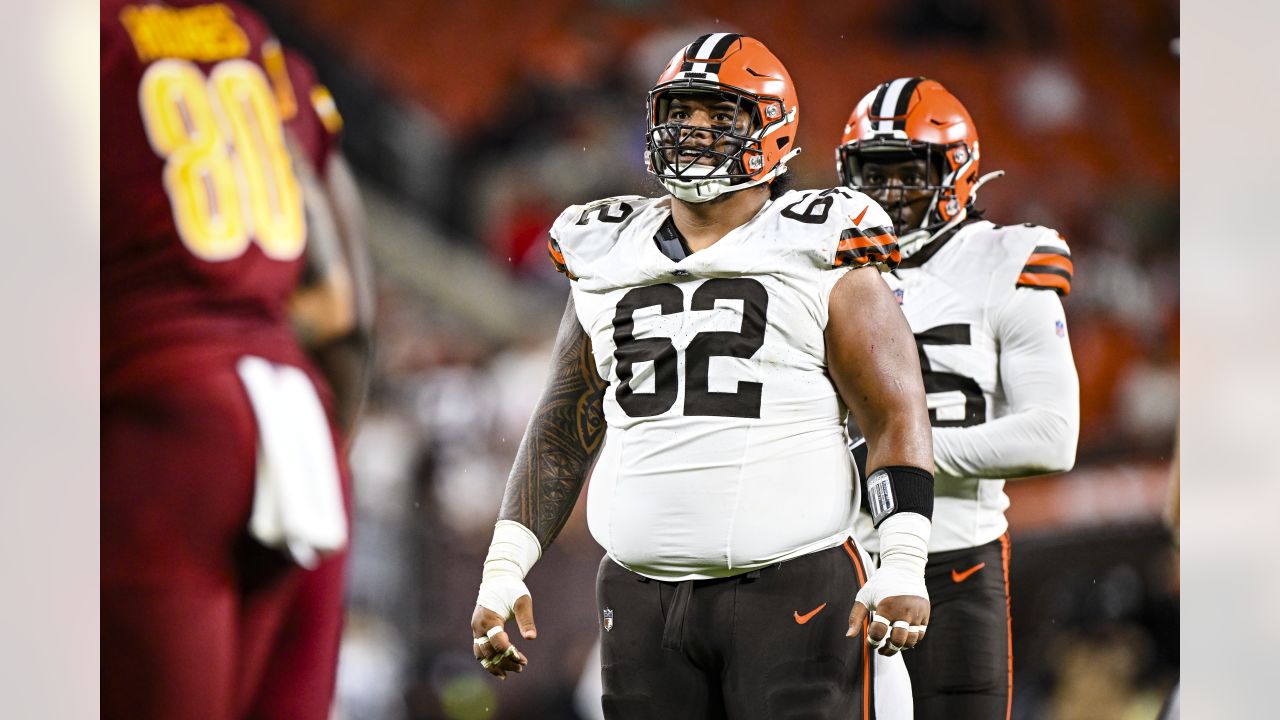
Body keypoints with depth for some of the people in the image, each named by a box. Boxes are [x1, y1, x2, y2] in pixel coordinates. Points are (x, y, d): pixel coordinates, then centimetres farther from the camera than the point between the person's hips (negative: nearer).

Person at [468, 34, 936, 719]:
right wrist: (503, 571, 11)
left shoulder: (817, 259, 1)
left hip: (791, 590, -4)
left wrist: (901, 568, -13)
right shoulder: (607, 265, 15)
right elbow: (563, 431, 19)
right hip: (643, 602, 4)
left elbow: (896, 418, -2)